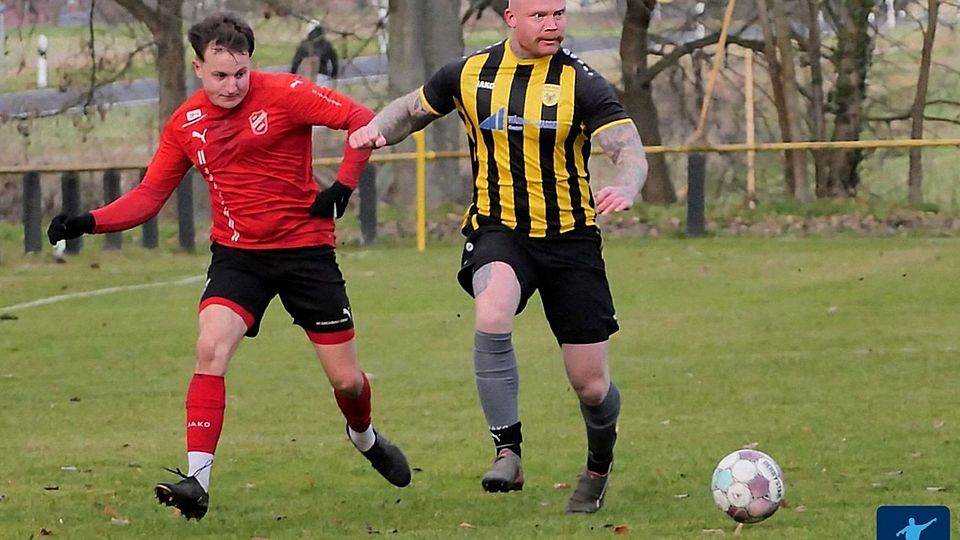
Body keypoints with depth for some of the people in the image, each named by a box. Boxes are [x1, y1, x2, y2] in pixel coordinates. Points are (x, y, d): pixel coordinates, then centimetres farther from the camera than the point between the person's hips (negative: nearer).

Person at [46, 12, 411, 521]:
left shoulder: (283, 95, -12)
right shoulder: (186, 125, 0)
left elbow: (362, 120, -12)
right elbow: (149, 195, 4)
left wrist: (342, 186, -19)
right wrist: (88, 222, -9)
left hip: (306, 249, -2)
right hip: (237, 252, 2)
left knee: (345, 378, 5)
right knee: (210, 346, -24)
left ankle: (365, 437, 41)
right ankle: (197, 479, -25)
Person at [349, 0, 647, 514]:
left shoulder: (581, 83, -8)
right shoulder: (470, 73, 0)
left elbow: (630, 150, -17)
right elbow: (412, 109, 18)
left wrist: (625, 188, -41)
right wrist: (378, 129, -6)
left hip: (570, 238, 0)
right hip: (498, 230, 0)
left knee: (591, 384, 1)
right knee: (492, 314, -35)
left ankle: (599, 466, 35)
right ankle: (508, 453, -27)